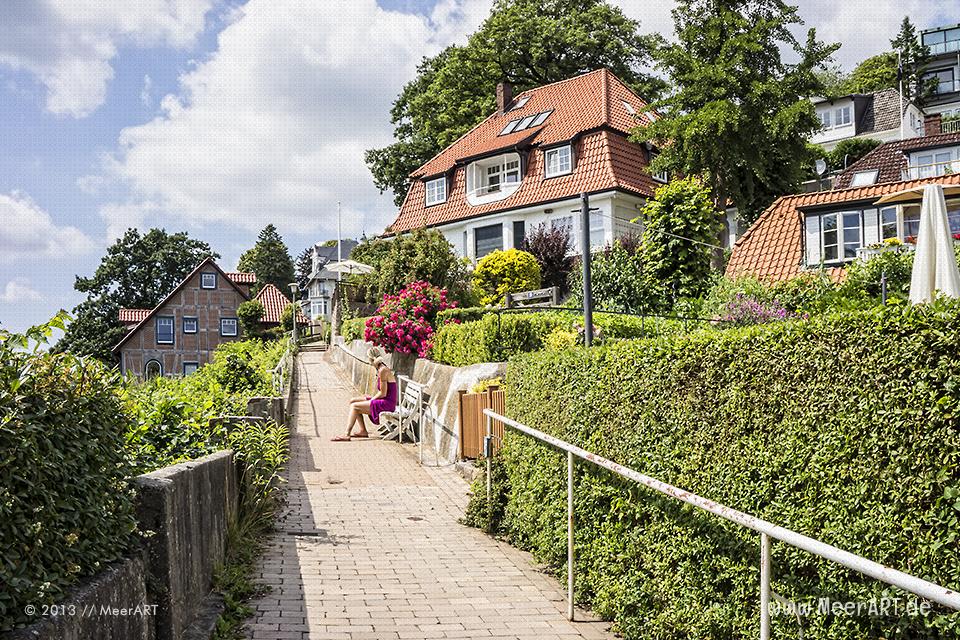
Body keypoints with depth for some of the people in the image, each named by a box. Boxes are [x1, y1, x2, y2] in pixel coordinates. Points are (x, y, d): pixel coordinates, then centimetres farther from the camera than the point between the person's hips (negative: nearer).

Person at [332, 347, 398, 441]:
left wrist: (371, 400, -7)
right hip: (381, 401, 10)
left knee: (354, 406, -12)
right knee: (353, 401, 11)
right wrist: (369, 398, 7)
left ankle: (347, 435, -10)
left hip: (387, 403, -10)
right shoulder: (380, 369, 12)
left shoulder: (383, 370, -18)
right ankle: (363, 430, 10)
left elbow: (383, 393, -19)